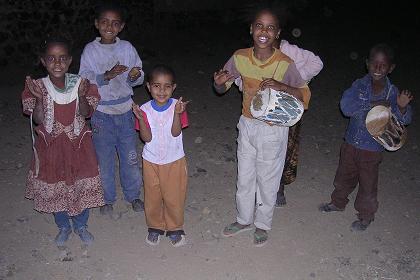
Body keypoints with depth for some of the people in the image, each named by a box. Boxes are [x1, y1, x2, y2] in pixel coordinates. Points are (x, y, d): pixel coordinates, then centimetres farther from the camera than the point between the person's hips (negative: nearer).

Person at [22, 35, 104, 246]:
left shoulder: (79, 83, -10)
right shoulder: (38, 86, -11)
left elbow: (85, 114, -11)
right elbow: (38, 120, -13)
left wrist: (82, 95, -27)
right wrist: (38, 98, -28)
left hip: (77, 143, 0)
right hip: (51, 146, 0)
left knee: (81, 184, 8)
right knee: (54, 186, 12)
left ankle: (81, 225, 33)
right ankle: (63, 227, 36)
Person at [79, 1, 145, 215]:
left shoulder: (127, 48, -1)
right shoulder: (90, 50, -6)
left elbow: (139, 79, 4)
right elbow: (84, 81, -11)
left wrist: (135, 76, -19)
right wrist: (107, 75, -26)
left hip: (125, 110, 2)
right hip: (101, 112, -1)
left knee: (130, 156, 10)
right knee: (104, 158, 9)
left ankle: (133, 195, 30)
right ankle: (107, 198, 29)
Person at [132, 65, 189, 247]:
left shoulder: (177, 106, -12)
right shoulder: (145, 109, -9)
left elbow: (176, 133, -20)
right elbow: (147, 138, -14)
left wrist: (177, 114, -35)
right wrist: (140, 119, -29)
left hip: (174, 161, -1)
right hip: (151, 161, 1)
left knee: (174, 197, 8)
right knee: (152, 197, 14)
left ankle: (175, 228, 31)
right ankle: (155, 227, 36)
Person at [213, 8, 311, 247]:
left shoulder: (285, 64, -21)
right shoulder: (240, 58, -10)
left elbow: (305, 95, -13)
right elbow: (221, 89, 2)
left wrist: (282, 86, -31)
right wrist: (219, 82, -23)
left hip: (274, 131, -4)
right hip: (247, 126, 4)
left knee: (267, 180, 13)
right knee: (244, 177, 19)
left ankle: (263, 225, 37)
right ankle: (244, 219, 42)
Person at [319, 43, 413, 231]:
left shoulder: (392, 93, -13)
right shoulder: (359, 85, -10)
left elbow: (404, 120, -16)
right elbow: (346, 106, -23)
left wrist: (402, 107, -37)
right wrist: (372, 105, -27)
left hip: (372, 149, -2)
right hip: (351, 143, 2)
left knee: (368, 184, 13)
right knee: (344, 176, 22)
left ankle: (365, 216, 35)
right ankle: (338, 202, 48)